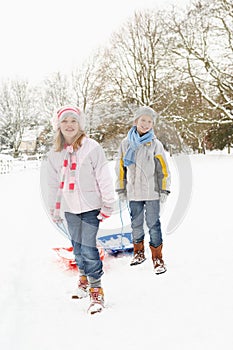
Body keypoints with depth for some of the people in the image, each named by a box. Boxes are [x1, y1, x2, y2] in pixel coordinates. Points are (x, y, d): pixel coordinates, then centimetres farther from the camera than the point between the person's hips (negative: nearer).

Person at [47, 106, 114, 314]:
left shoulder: (92, 148, -10)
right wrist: (54, 209, 17)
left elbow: (104, 178, -8)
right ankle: (84, 279, 34)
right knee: (77, 247, 15)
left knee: (88, 248, -10)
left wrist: (107, 205, -9)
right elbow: (54, 183, 15)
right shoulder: (55, 153, 5)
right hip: (69, 208, 5)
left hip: (90, 206, -5)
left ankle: (96, 290, -1)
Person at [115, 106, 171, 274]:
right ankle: (139, 252, 30)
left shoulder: (155, 144, -2)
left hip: (152, 192, -3)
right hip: (133, 192, 3)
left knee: (153, 224, -1)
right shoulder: (126, 143, 4)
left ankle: (157, 257, 8)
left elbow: (163, 169, 0)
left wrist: (164, 190, -3)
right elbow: (120, 167, 9)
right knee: (136, 224, 13)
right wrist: (121, 189, 8)